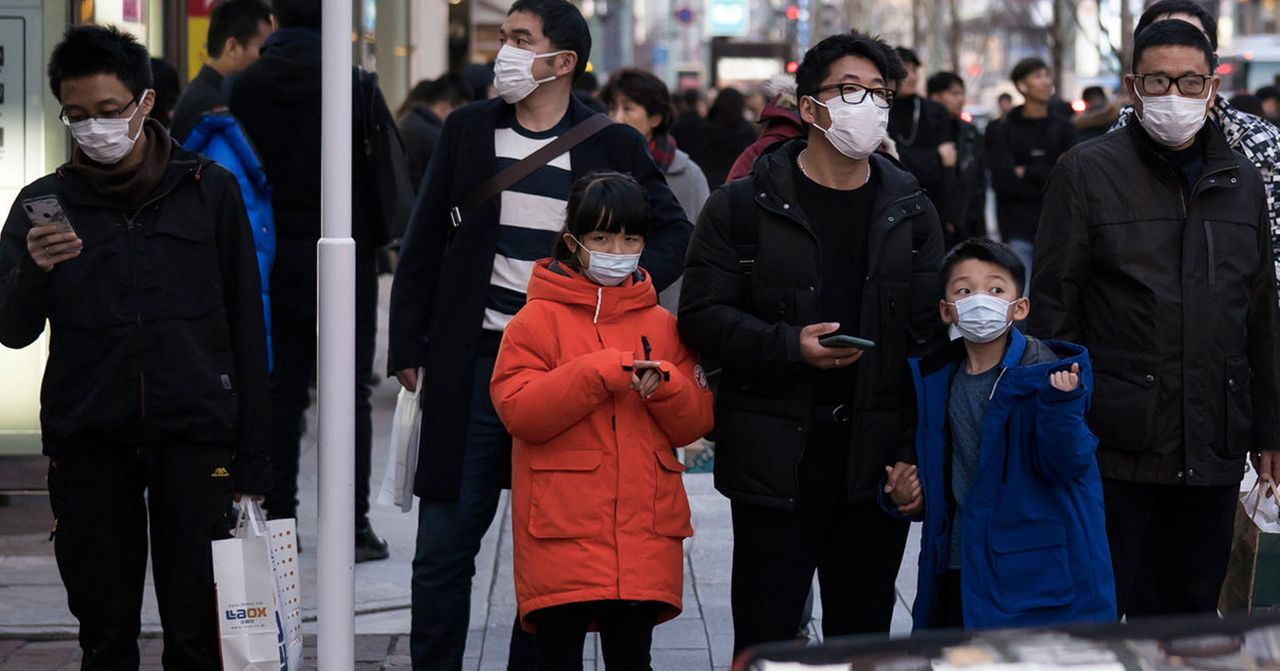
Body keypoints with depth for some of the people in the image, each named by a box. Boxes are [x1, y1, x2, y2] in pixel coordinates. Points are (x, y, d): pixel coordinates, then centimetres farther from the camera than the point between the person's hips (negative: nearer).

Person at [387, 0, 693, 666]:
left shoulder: (613, 146, 2)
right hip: (470, 368, 1)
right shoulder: (468, 130, 7)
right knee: (443, 550, 3)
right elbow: (424, 244, 11)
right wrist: (407, 347, 7)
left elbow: (675, 232, 9)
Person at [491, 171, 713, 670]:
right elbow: (518, 411, -12)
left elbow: (694, 423, 10)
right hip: (562, 533, -3)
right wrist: (599, 372, -18)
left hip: (643, 532, 4)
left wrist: (663, 385, -11)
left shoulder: (662, 326, 12)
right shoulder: (539, 320, 0)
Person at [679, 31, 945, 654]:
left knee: (864, 637, 9)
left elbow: (930, 338, 6)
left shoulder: (910, 212, 9)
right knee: (765, 640, -1)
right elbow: (702, 316, -4)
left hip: (876, 459, 3)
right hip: (775, 458, -3)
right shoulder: (742, 207, 0)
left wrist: (915, 454, -4)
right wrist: (790, 346, -19)